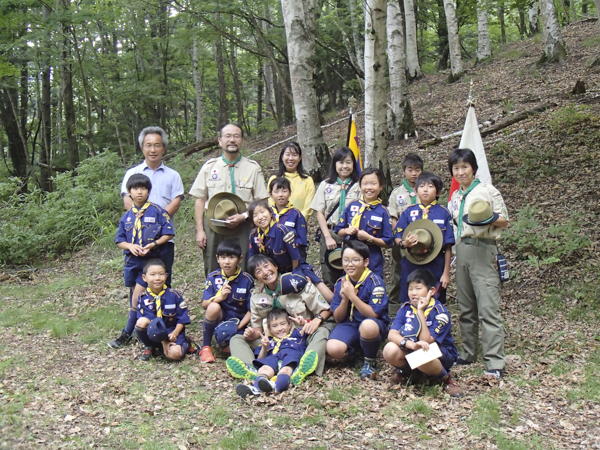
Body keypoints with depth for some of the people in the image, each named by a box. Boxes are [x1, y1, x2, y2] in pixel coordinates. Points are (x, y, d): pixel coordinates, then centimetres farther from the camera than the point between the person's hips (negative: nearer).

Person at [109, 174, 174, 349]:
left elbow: (168, 234, -6)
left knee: (138, 296, -7)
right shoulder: (127, 216, 8)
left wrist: (153, 244, -19)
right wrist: (130, 246, -11)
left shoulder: (157, 211, -5)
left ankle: (127, 334, 2)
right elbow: (119, 240, 10)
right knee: (135, 297, 12)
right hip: (131, 260, 5)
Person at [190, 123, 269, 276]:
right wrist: (200, 230, 0)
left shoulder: (253, 168, 5)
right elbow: (200, 200, 8)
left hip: (242, 228, -1)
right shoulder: (209, 167, 10)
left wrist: (243, 216, -14)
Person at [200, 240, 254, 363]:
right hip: (219, 319, 1)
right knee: (214, 307, -32)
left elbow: (251, 310, -7)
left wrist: (238, 327, -19)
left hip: (239, 322, -1)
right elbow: (204, 304, -9)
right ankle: (205, 348, -13)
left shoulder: (247, 280, -9)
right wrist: (220, 297, -27)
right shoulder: (213, 277, -5)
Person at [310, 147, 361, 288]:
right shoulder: (326, 185, 7)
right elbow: (320, 213, 4)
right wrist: (328, 237, -5)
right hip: (329, 233, 1)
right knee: (329, 279, 2)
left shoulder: (358, 186, 4)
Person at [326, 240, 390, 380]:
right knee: (333, 350, -27)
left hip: (374, 324, -4)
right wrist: (344, 299, -16)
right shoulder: (341, 283, 3)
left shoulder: (374, 281, -12)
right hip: (349, 325, 4)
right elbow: (338, 318, 4)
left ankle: (370, 362, -11)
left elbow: (373, 314, -19)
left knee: (367, 325, -41)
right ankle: (358, 348, 9)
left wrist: (352, 295, -24)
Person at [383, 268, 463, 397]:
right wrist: (412, 344, -35)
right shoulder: (405, 308, -4)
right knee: (390, 350, -27)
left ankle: (446, 379, -9)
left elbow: (426, 342, -26)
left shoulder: (440, 312, -17)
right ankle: (405, 371, 5)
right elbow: (392, 334, -16)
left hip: (441, 354, -4)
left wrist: (420, 311, -30)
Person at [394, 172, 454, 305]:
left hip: (435, 268, -1)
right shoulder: (409, 212, 5)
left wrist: (446, 272, -2)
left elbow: (448, 246, 0)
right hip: (411, 266, 2)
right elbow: (397, 238, 6)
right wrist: (404, 243, -18)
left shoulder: (444, 213, 0)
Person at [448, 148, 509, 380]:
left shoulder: (488, 191, -1)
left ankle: (495, 363, -12)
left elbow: (504, 221, -1)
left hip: (483, 250, -6)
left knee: (488, 308, -12)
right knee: (466, 308, 11)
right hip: (462, 251, 7)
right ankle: (467, 354, 22)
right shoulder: (455, 197, 17)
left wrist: (488, 220, -20)